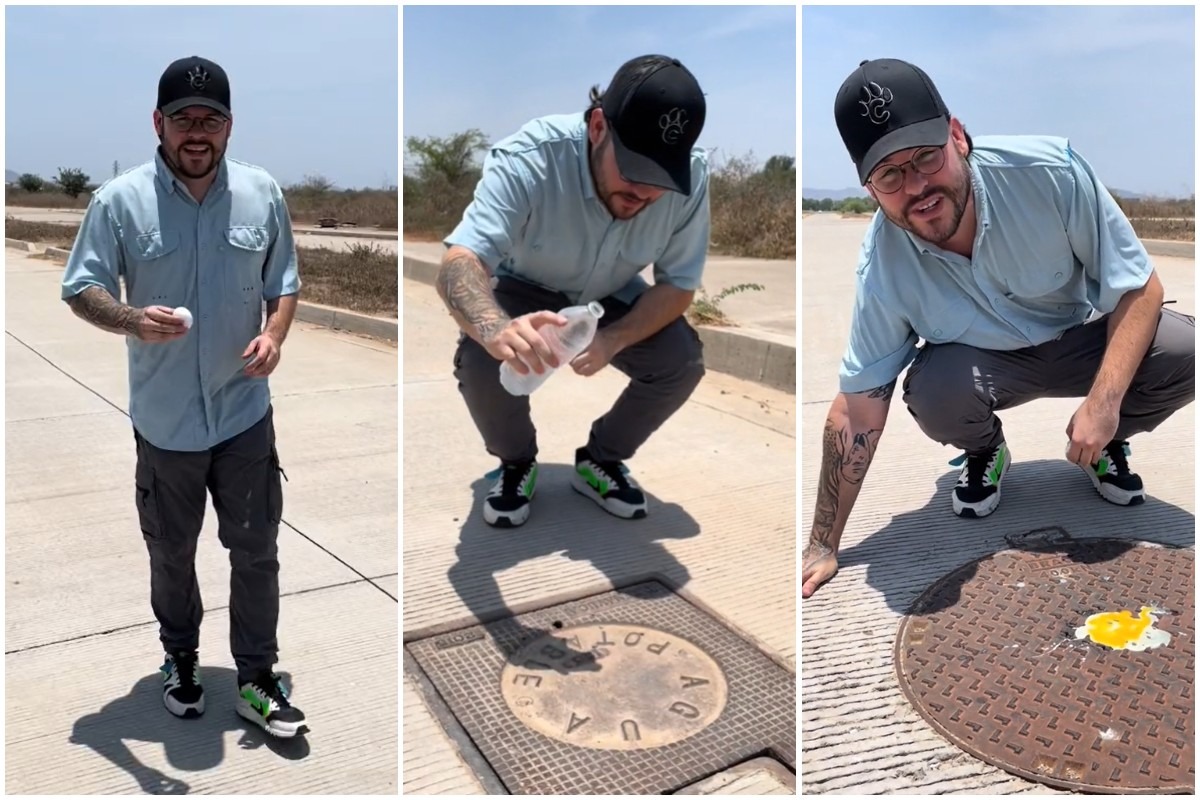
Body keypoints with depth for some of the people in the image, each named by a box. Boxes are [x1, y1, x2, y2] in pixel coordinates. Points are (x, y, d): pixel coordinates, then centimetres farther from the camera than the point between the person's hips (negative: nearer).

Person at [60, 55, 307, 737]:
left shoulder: (263, 193, -2)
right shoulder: (119, 200, -8)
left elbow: (284, 281, 7)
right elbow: (82, 290, -5)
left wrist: (275, 333, -13)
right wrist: (133, 320, -26)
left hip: (245, 413, 1)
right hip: (164, 420, -1)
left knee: (256, 550, 7)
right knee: (172, 554, 16)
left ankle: (257, 680, 24)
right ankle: (181, 660, 41)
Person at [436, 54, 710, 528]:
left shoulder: (692, 177, -28)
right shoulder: (529, 158, -37)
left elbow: (678, 285, -16)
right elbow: (459, 262, -47)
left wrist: (613, 340, -35)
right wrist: (496, 329, -70)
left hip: (612, 298, 3)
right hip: (525, 291, -2)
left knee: (683, 362, -21)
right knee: (478, 362, -30)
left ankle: (599, 460, 6)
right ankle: (516, 462, 4)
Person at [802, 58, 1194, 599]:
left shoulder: (1051, 170, -29)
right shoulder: (882, 264, -26)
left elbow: (1139, 287, -17)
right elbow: (858, 408, -20)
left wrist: (1104, 402, -33)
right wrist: (823, 545, -18)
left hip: (1084, 339, 1)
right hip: (982, 361, 0)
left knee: (1182, 353, -27)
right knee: (934, 395, -32)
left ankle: (1107, 443, 7)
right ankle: (985, 454, 5)